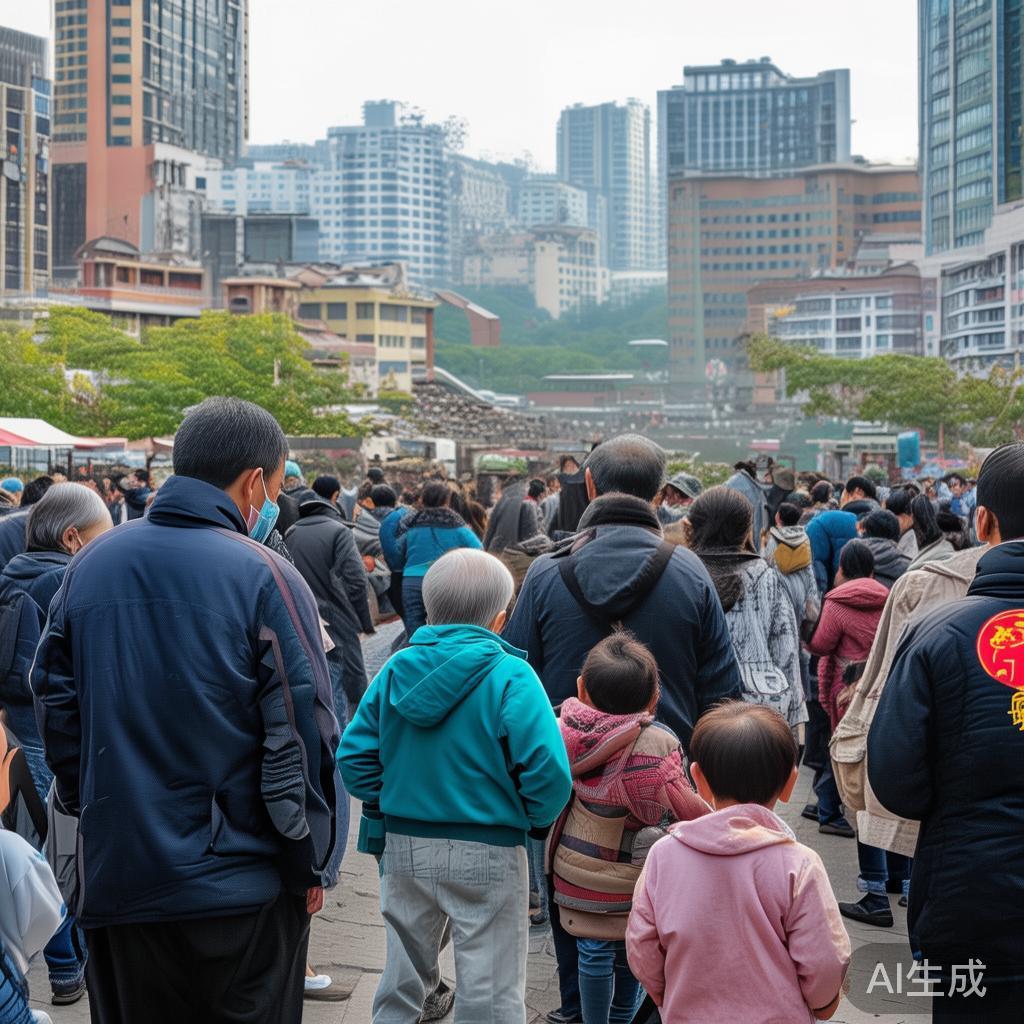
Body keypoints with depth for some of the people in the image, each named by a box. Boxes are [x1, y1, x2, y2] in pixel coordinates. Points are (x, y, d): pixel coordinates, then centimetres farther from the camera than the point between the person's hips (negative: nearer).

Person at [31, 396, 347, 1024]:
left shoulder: (90, 566, 3)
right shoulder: (265, 578, -14)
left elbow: (56, 707, 10)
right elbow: (302, 739, -14)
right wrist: (312, 866, -3)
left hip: (116, 877, 5)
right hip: (244, 892, -4)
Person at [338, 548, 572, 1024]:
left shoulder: (396, 669, 1)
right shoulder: (510, 676, -13)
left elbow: (354, 756, 0)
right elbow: (548, 772, -20)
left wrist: (389, 806, 12)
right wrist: (533, 820, -1)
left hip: (404, 847, 5)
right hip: (487, 854, -4)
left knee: (403, 977, 20)